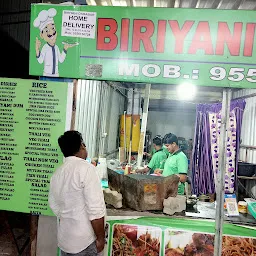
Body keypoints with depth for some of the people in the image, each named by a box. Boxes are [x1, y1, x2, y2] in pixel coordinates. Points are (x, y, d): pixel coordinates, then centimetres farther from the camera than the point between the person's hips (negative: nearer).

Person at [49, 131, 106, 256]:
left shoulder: (57, 173, 4)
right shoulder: (86, 168, -19)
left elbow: (54, 206, 11)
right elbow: (95, 209, -22)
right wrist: (101, 237, -12)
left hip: (64, 238, 7)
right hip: (85, 240, -6)